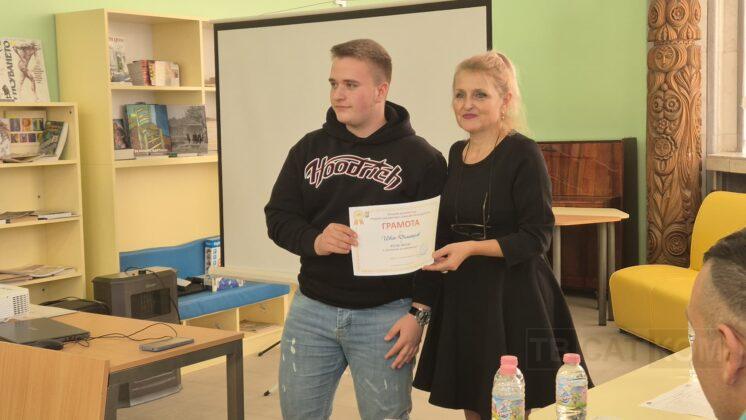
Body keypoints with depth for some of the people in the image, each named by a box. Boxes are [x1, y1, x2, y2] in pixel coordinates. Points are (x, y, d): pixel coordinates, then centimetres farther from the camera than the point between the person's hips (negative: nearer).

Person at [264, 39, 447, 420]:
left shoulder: (421, 158, -4)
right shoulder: (310, 148, 7)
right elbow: (278, 216, 7)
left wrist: (419, 313, -12)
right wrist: (314, 241, -14)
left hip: (385, 315, -3)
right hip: (312, 310, 4)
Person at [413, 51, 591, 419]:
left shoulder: (522, 153, -11)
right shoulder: (457, 153, 10)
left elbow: (536, 237, -15)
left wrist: (472, 248, -24)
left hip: (511, 300, -6)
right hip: (461, 296, 7)